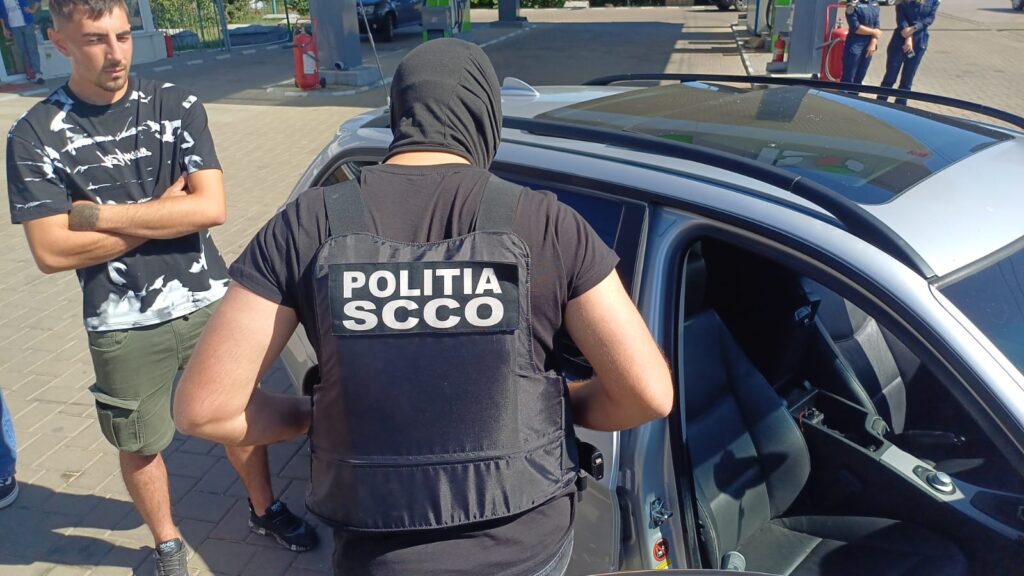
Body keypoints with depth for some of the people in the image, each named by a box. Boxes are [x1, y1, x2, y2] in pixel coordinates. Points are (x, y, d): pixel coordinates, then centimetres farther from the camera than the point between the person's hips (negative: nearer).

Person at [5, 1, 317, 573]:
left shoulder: (177, 106, -5)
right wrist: (162, 213, -14)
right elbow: (52, 252, -14)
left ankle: (266, 509, 43)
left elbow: (211, 207, -15)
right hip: (123, 327, -1)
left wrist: (99, 213, -16)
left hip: (207, 304, 1)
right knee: (141, 445, 16)